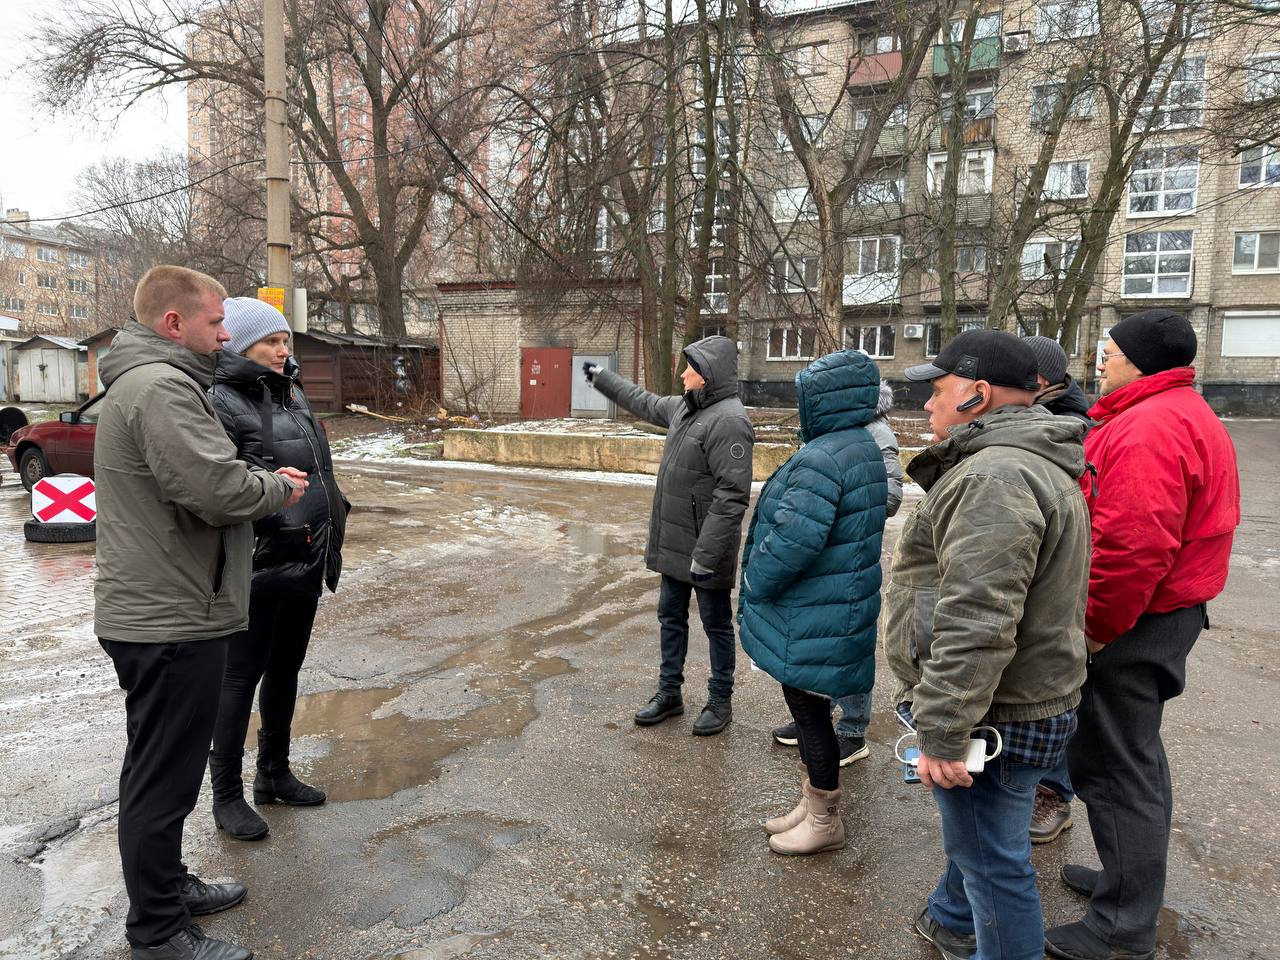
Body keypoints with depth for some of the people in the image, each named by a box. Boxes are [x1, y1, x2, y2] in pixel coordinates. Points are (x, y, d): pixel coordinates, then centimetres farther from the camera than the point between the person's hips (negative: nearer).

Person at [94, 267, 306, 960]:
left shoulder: (147, 381, 16)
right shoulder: (161, 388, -19)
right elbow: (218, 490, -29)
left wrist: (261, 479, 6)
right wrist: (277, 487, -10)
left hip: (151, 611, 11)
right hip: (170, 621, -11)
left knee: (158, 770, 22)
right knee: (164, 778, 2)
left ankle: (167, 886, 39)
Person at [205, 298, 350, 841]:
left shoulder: (292, 394, 13)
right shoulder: (221, 402, -12)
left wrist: (331, 545, 18)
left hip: (305, 565, 8)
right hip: (257, 567, -8)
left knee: (285, 670, 18)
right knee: (240, 676, 5)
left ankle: (274, 773, 35)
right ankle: (226, 795, 21)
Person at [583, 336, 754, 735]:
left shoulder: (728, 420, -21)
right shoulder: (685, 407, 8)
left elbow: (731, 495, -26)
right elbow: (644, 403, 29)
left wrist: (706, 554, -27)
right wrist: (603, 379, 35)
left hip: (705, 549, -9)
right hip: (674, 543, 9)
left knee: (716, 624, 8)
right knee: (671, 617, 18)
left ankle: (720, 701, 24)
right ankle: (669, 692, 34)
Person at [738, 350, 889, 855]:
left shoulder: (821, 459, -24)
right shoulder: (864, 449, 9)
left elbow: (792, 541, -30)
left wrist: (754, 587, -12)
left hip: (810, 621, -10)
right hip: (837, 611, 10)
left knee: (809, 714, 6)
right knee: (809, 710, 21)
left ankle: (824, 823, 23)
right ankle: (811, 805, 37)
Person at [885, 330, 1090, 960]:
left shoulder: (993, 476, -25)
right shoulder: (1033, 463, 13)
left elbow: (976, 626, -31)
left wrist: (941, 733, -26)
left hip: (992, 717, -11)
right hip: (1024, 699, 11)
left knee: (990, 859, 6)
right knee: (972, 834, 29)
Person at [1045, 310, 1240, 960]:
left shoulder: (1148, 429, -22)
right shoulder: (1185, 415, 14)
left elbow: (1133, 547, -31)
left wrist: (1095, 629, -21)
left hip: (1128, 627, -11)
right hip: (1166, 615, 11)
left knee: (1113, 767, 1)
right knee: (1137, 755, 22)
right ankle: (1132, 879, 40)